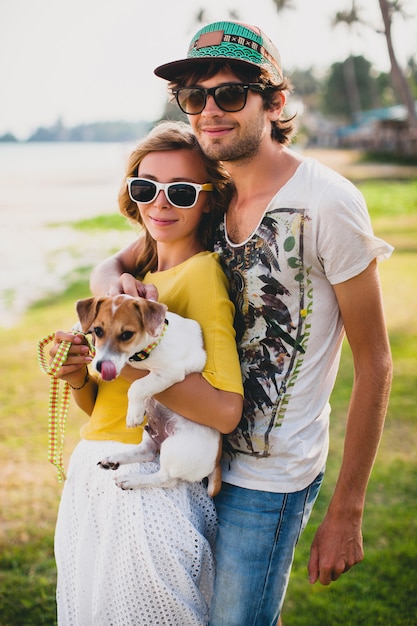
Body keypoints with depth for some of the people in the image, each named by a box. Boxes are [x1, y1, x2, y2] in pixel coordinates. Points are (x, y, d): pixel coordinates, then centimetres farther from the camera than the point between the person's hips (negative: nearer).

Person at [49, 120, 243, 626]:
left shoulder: (202, 271, -10)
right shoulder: (137, 273, 14)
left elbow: (225, 411, -22)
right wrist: (79, 376, -5)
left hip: (153, 488, -8)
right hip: (88, 481, 8)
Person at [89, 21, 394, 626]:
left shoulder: (326, 203, -16)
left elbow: (374, 366, -12)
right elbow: (109, 267, 11)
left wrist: (346, 513, -11)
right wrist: (113, 281, -17)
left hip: (268, 478, -6)